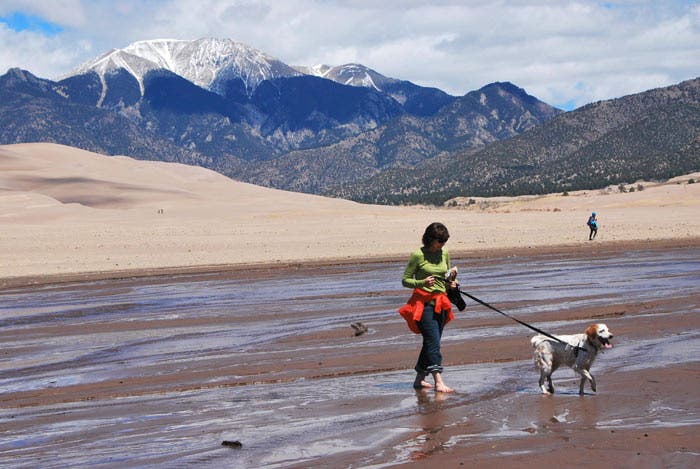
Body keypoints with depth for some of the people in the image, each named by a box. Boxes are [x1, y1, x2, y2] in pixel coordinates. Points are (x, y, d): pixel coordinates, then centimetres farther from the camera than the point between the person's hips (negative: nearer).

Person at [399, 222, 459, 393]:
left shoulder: (444, 254, 9)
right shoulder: (418, 255, -10)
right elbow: (405, 280, -6)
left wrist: (451, 282, 0)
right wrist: (422, 283, -23)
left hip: (440, 304, 7)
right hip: (424, 303, -7)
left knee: (431, 342, 10)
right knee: (433, 342, -15)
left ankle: (419, 379, 20)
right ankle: (438, 382, -20)